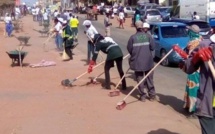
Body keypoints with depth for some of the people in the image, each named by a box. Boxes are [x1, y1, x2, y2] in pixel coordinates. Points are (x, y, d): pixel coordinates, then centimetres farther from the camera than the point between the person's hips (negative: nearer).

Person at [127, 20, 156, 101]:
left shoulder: (133, 37, -5)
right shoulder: (148, 36, -2)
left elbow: (129, 49, -4)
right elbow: (152, 47, -5)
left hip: (137, 61, -1)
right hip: (148, 61, 1)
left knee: (140, 79, 8)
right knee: (149, 78, 12)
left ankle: (142, 95, 9)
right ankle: (152, 95, 16)